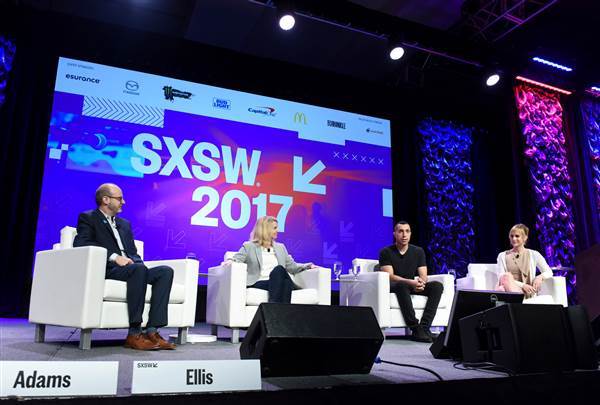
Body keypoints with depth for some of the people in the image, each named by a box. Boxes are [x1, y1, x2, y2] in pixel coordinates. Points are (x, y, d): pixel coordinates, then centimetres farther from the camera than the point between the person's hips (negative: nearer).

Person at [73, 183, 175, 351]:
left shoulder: (125, 224, 29)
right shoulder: (87, 218, 9)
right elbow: (81, 243, -10)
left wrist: (132, 260, -3)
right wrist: (114, 257, -20)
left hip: (129, 269, 7)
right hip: (106, 269, -7)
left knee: (166, 271, -18)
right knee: (139, 268, -36)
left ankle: (152, 331, -25)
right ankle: (134, 334, -33)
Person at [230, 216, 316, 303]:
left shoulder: (280, 247, 27)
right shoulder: (249, 246, 14)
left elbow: (291, 266, 26)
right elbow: (236, 259, 3)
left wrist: (308, 266, 10)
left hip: (279, 283, 4)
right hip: (259, 283, -3)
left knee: (287, 281, -33)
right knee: (279, 269, -33)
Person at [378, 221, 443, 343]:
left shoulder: (418, 251, 8)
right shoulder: (386, 252, -5)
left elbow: (423, 275, 1)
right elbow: (390, 276, -16)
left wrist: (421, 282, -25)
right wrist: (411, 282, -32)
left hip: (412, 287, 5)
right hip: (393, 287, -4)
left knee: (437, 286, -19)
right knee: (402, 284, -39)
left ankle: (424, 327, -29)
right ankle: (416, 329, -38)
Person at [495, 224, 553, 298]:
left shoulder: (533, 254, 15)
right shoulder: (503, 256, 14)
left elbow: (549, 272, 15)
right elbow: (502, 278, 3)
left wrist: (540, 277, -9)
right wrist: (522, 285, -11)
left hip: (526, 292, -1)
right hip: (507, 289, 1)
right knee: (506, 276, -36)